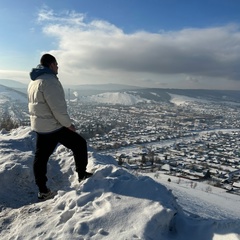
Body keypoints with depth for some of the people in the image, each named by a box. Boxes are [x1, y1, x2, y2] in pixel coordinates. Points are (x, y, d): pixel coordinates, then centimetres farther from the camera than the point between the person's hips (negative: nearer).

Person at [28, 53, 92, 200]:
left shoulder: (34, 82, 13)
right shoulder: (50, 81, -19)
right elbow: (58, 107, -24)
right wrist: (68, 124, -13)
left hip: (39, 126, 10)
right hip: (54, 126, -10)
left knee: (41, 156, 12)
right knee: (80, 144, 6)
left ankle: (43, 190, 21)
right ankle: (82, 175, 17)